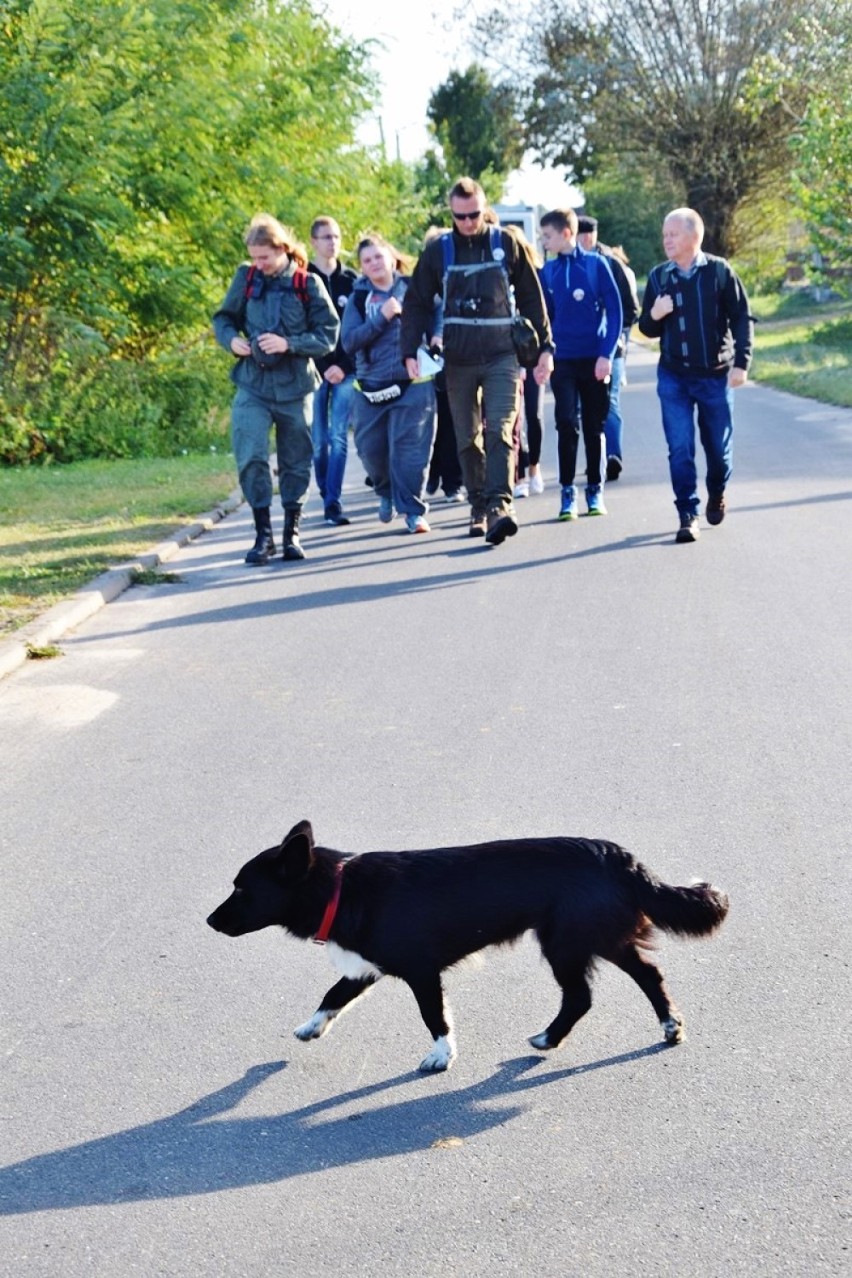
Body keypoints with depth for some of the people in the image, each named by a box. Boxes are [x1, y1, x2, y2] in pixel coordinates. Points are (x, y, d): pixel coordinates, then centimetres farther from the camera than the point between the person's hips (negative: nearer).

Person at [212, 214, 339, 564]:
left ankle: (291, 531, 24)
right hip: (252, 386, 1)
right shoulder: (246, 278, 1)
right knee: (250, 458, -13)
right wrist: (231, 340, -9)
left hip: (294, 387, 0)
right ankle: (263, 533, -2)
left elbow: (328, 335, -6)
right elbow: (223, 318, 12)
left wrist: (288, 344, -19)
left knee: (295, 462, 9)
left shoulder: (308, 284, -5)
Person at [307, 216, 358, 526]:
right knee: (319, 439, 0)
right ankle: (327, 497, 17)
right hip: (314, 369, -1)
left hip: (346, 370, 1)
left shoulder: (351, 280, 8)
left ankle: (333, 502, -6)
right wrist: (324, 367, -9)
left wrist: (344, 366, -5)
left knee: (338, 437, -6)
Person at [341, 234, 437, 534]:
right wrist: (381, 317, -14)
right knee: (370, 448, 6)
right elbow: (349, 342, -6)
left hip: (412, 384, -2)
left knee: (409, 447, -7)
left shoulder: (413, 290, 4)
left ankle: (413, 509, 2)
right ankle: (386, 492, 34)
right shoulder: (358, 299, 5)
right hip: (370, 386, 2)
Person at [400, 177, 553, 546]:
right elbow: (416, 304, 7)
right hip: (458, 360, 2)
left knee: (500, 432, -15)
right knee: (467, 439, 8)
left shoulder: (508, 244, 3)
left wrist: (544, 347, 5)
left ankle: (500, 505, -23)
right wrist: (410, 352, -4)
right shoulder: (437, 250, 5)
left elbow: (532, 299, 8)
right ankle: (478, 508, 16)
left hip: (502, 356, -2)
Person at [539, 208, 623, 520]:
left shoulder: (596, 264, -4)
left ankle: (595, 489, 17)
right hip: (562, 361, 1)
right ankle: (567, 491, 3)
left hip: (594, 359, -1)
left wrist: (607, 354, -12)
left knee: (594, 426, 7)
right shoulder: (548, 271, 3)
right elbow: (545, 316, 11)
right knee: (567, 424, -4)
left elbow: (614, 310, -5)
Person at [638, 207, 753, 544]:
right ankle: (688, 516, 0)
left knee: (718, 446, 10)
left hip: (716, 375, -1)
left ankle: (717, 494, 38)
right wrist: (654, 315, -13)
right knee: (680, 449, -6)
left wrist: (741, 362, -11)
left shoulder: (720, 271, -5)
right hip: (674, 377, 1)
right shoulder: (658, 276, 3)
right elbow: (648, 329, 9)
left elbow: (742, 319, -3)